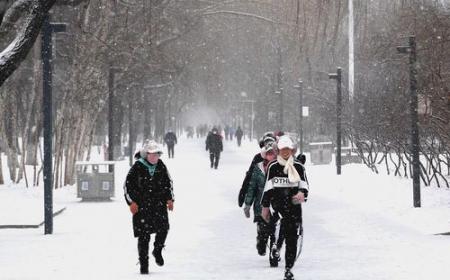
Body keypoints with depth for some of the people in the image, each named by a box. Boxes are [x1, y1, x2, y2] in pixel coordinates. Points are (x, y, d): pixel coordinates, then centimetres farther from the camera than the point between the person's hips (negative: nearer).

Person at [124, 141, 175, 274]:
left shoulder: (161, 166, 6)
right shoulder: (137, 167, -6)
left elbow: (168, 183, 18)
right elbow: (127, 185, -1)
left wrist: (170, 199, 8)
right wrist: (131, 202, -8)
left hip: (159, 203, 3)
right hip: (141, 204, -3)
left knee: (163, 228, -17)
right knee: (144, 235, -3)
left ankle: (157, 251, 12)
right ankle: (143, 264, 7)